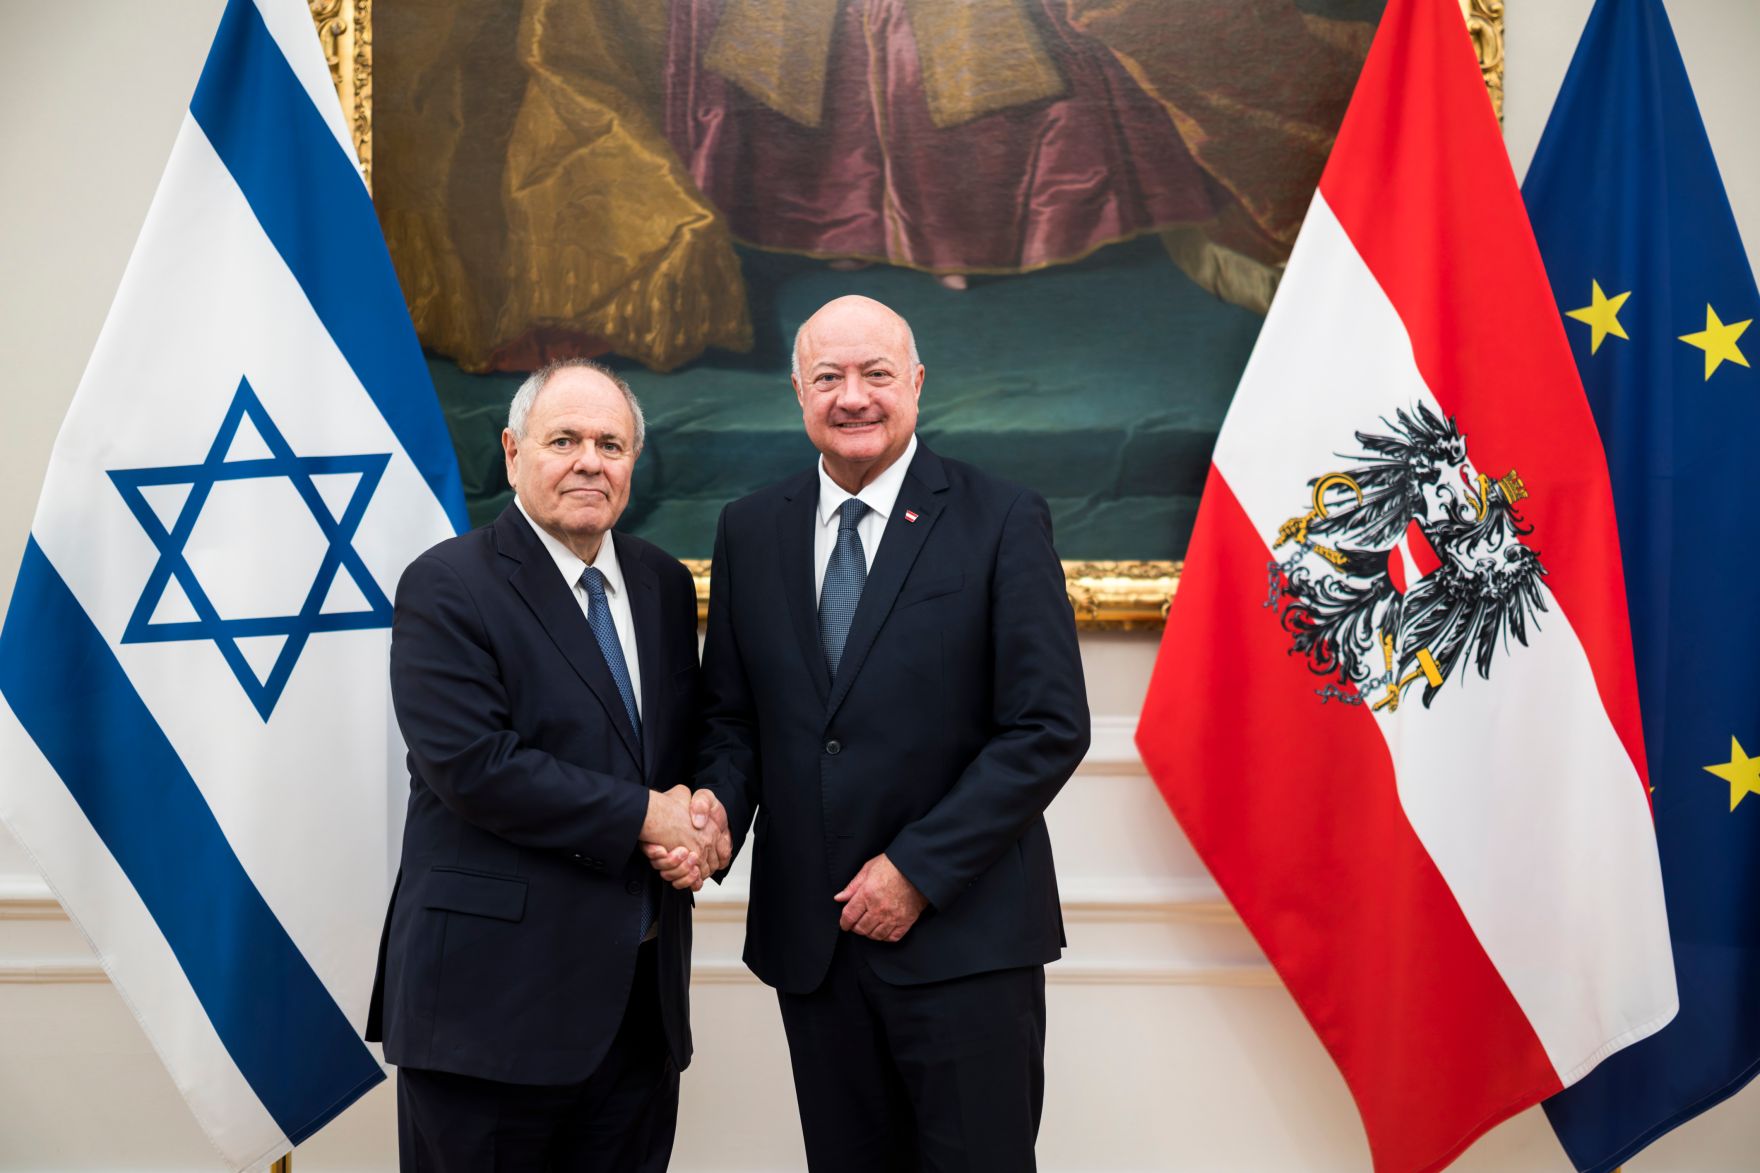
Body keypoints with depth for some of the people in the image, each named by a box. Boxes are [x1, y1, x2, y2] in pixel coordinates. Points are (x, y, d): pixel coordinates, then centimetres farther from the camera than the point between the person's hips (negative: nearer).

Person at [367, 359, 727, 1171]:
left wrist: (695, 816, -7)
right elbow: (472, 766, -19)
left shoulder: (665, 586, 10)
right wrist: (643, 816, -16)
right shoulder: (446, 588, -9)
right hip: (496, 993, -5)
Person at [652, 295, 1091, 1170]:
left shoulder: (1003, 522, -5)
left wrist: (919, 868, -13)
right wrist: (718, 803, -9)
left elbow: (1050, 728, -10)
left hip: (963, 933, -3)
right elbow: (731, 714, 12)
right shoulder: (750, 530, 7)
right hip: (810, 937, 4)